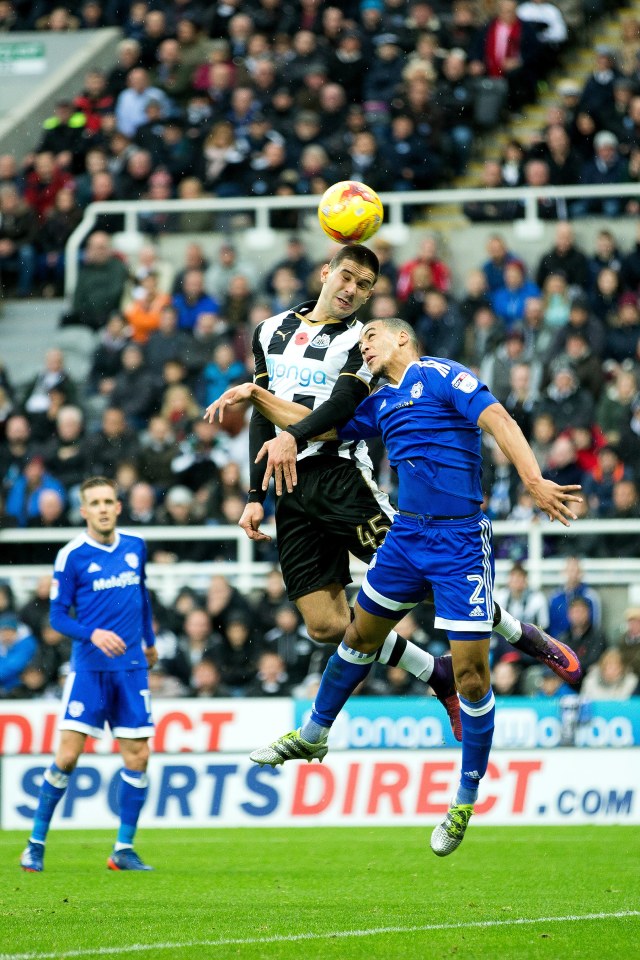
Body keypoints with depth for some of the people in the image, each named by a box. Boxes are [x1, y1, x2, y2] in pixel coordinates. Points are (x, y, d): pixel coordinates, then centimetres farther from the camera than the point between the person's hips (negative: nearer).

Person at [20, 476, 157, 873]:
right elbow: (58, 616, -6)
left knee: (137, 757, 0)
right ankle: (36, 844, 4)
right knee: (67, 755, -8)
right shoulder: (72, 556, -7)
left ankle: (124, 849, 8)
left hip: (131, 668, 4)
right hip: (89, 668, -4)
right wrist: (93, 634, -22)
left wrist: (149, 641, 30)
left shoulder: (135, 547, 6)